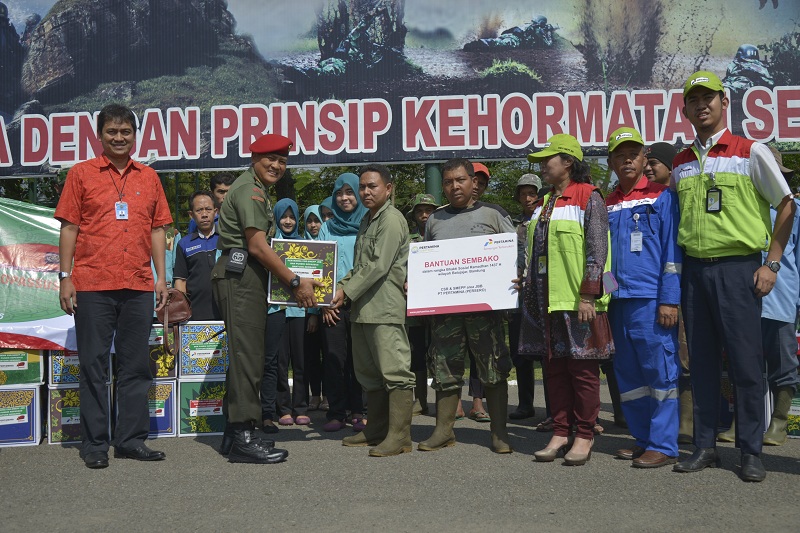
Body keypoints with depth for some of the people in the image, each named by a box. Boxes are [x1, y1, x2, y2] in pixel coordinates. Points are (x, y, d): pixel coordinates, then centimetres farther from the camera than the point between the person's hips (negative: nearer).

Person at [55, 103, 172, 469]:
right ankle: (94, 444, 10)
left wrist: (161, 277, 8)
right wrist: (65, 277, -4)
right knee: (94, 365, 2)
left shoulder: (149, 177, 13)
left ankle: (131, 439, 16)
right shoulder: (81, 174, 6)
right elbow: (69, 227, 3)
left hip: (138, 287, 3)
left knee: (136, 366, 7)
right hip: (92, 286, -3)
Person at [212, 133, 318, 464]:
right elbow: (258, 247, -17)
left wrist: (287, 280, 19)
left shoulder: (256, 190, 24)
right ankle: (243, 439, -9)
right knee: (247, 356, -11)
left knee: (246, 356, 12)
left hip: (245, 278, 11)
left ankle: (235, 433, 19)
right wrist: (295, 282, -13)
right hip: (240, 278, -11)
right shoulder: (250, 190, -9)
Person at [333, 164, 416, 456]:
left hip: (385, 307, -10)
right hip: (362, 307, 10)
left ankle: (399, 437, -6)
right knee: (368, 371, 15)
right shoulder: (367, 221, 22)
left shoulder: (392, 219, -8)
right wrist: (341, 285, 8)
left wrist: (347, 291, -15)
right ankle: (376, 429, 25)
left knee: (394, 370, -8)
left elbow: (378, 265, -16)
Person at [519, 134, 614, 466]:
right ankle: (561, 432, 17)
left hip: (577, 301, -7)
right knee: (554, 367, 9)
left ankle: (584, 436, 9)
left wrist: (588, 295, -17)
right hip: (545, 300, 7)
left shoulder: (589, 197, -4)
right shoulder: (545, 204, 18)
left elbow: (597, 250, -11)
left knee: (582, 368, 0)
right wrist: (528, 285, 16)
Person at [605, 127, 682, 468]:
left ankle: (663, 445, 3)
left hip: (651, 300, -6)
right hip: (617, 300, 6)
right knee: (627, 375, 10)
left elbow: (672, 251, -5)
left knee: (660, 372, -3)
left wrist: (669, 300, -12)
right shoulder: (607, 206, 16)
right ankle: (643, 438, 21)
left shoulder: (661, 197, 1)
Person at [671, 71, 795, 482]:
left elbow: (786, 207, 2)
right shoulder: (680, 164, 12)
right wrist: (675, 269, 11)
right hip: (693, 270, 4)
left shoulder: (751, 152, -1)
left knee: (745, 362, -1)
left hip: (738, 267, -4)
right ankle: (705, 447, 17)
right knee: (701, 362, 8)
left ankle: (751, 452, 10)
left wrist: (771, 264, -4)